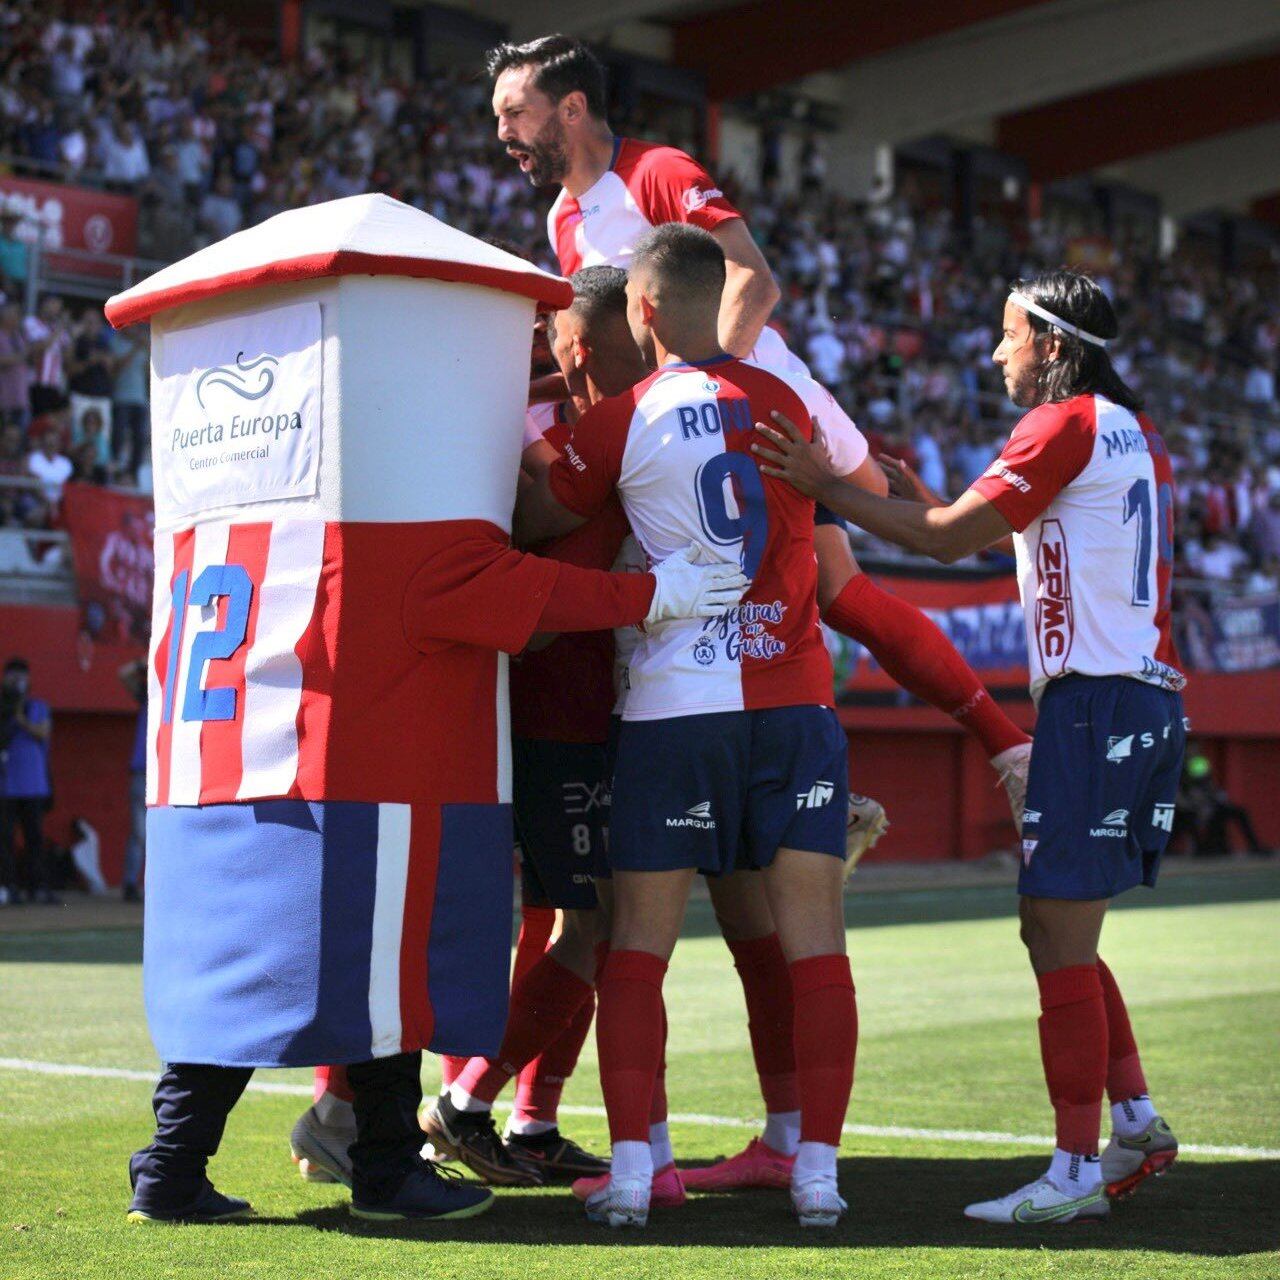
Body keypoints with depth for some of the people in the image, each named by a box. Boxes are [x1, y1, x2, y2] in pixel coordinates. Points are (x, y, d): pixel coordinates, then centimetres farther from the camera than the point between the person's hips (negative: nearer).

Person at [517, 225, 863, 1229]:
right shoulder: (794, 398, 4)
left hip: (673, 708, -1)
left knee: (638, 946, 6)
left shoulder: (618, 424, -2)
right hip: (797, 701, 2)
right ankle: (818, 1170, 2)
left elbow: (534, 524, 12)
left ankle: (631, 1168, 1)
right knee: (816, 944, 4)